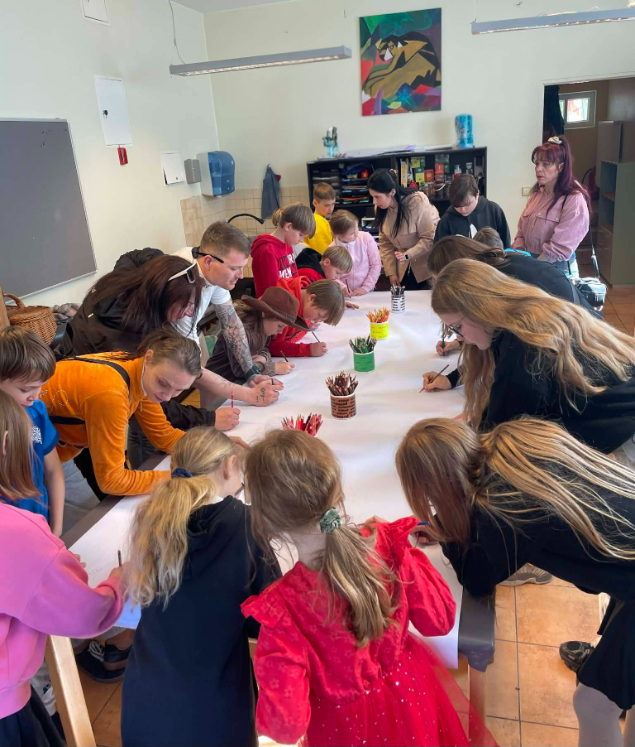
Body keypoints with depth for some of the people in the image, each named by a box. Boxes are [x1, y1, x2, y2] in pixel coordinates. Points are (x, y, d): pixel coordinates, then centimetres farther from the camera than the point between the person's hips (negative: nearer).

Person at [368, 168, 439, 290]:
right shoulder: (380, 208, -5)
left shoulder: (417, 202, -22)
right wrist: (391, 273, -4)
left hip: (428, 265, -4)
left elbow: (429, 238, -19)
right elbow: (385, 242, 0)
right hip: (405, 267, 5)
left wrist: (408, 255, -32)